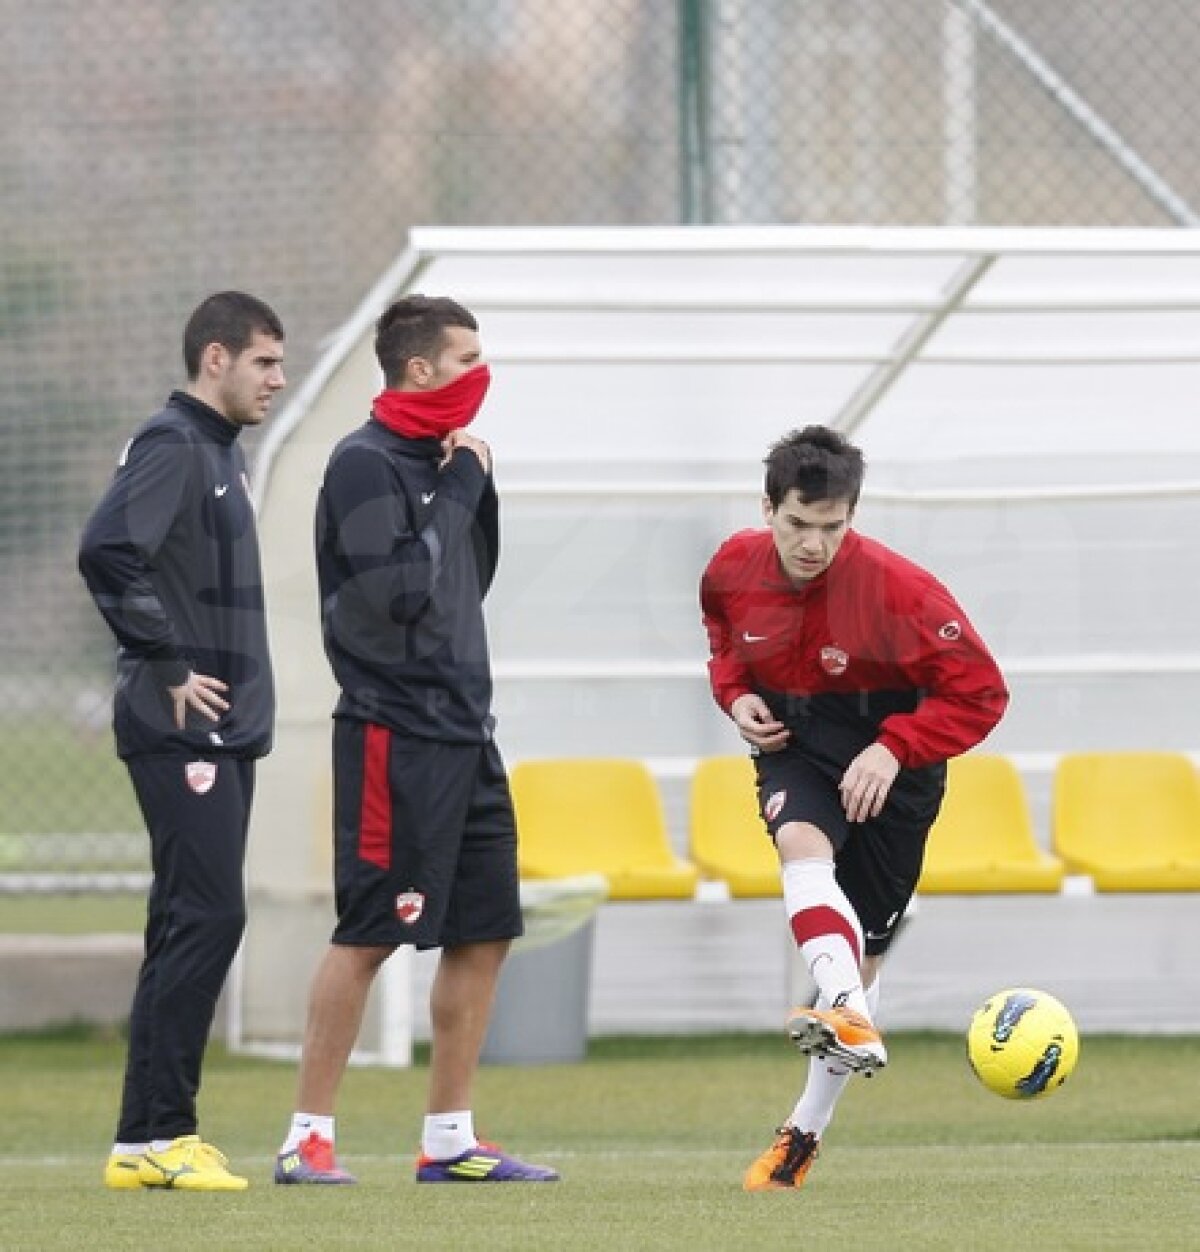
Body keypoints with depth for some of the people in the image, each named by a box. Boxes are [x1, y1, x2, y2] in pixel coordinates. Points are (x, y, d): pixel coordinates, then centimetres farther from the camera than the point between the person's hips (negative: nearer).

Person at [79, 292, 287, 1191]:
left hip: (226, 731, 10)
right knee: (206, 916, -12)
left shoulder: (221, 452, 18)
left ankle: (155, 1137, 12)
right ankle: (152, 1137, -11)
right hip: (181, 734, -10)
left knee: (191, 923, 9)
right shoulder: (171, 448, -12)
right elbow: (107, 553, -25)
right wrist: (170, 670, -20)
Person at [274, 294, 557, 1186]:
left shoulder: (441, 459, 16)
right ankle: (309, 1137, -3)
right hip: (395, 734, -9)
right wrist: (460, 490, -11)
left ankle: (450, 1139, 13)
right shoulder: (366, 464, -11)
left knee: (485, 933, 8)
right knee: (368, 935, -8)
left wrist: (480, 490, 6)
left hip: (463, 729, 9)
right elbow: (396, 591, -18)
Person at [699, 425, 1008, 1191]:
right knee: (803, 843, -34)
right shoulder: (736, 569, -10)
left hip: (886, 766, -2)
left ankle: (806, 1133, 17)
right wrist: (735, 691, -3)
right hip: (793, 746, 2)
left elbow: (980, 693, -18)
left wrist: (894, 749, -27)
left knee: (860, 953, 3)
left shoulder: (896, 589, -24)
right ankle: (851, 1017, -49)